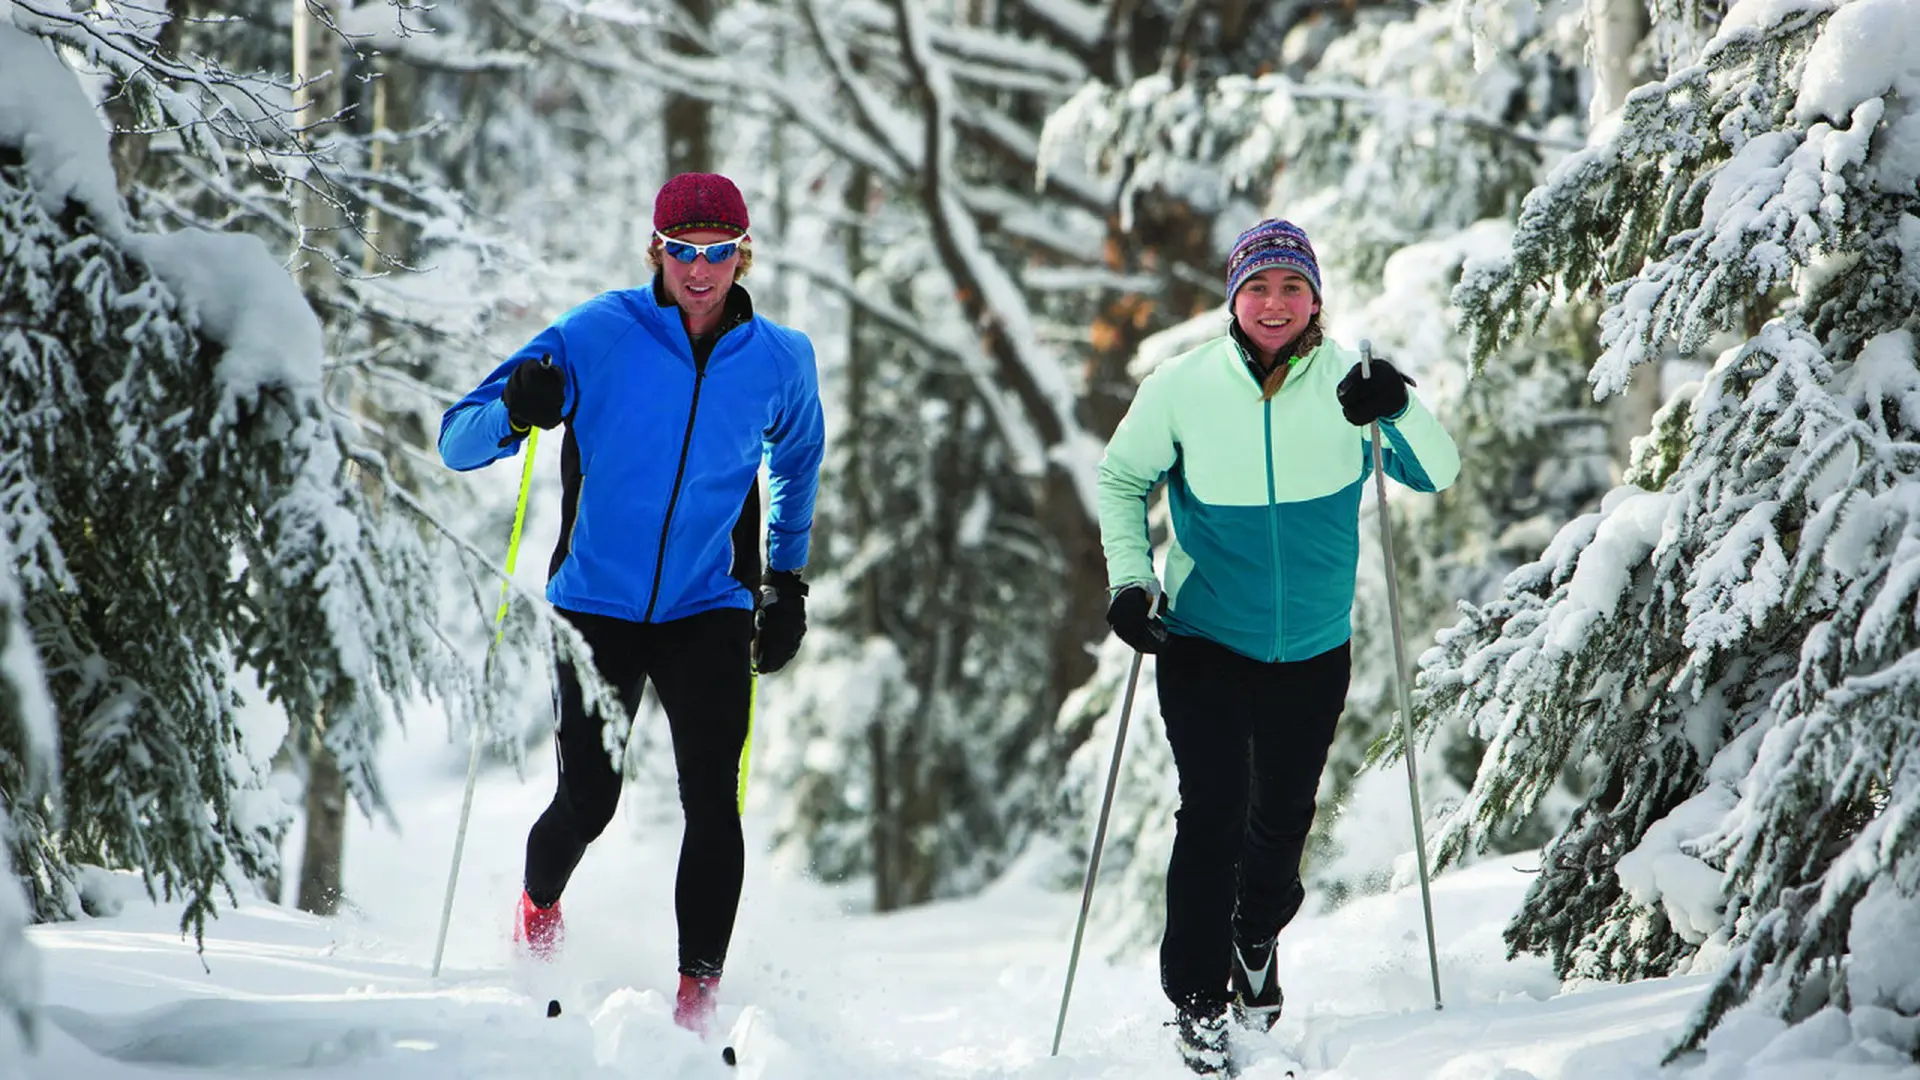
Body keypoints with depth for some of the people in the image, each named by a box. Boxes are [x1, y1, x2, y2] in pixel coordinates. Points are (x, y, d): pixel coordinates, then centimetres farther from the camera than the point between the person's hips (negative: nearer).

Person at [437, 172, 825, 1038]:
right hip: (599, 606, -1)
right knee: (588, 800, -3)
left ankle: (696, 998, -7)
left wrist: (788, 578, 19)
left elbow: (798, 456, 24)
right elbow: (457, 441, -9)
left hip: (708, 612, 1)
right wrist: (516, 412, -31)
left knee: (712, 803, -14)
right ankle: (538, 911, 31)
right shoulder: (598, 336, -8)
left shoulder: (779, 361, 1)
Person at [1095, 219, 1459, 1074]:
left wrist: (1399, 413, -33)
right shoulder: (1182, 388, -9)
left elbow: (1435, 476, -14)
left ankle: (1254, 946, 43)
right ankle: (1197, 998, 5)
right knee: (1213, 814, -9)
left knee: (1283, 818, 14)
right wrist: (1128, 579, -7)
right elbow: (1121, 478, 5)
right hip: (1205, 642, -2)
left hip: (1313, 649, 2)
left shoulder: (1346, 385, -8)